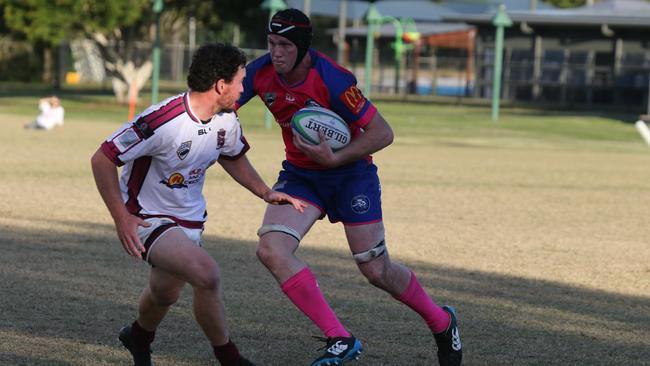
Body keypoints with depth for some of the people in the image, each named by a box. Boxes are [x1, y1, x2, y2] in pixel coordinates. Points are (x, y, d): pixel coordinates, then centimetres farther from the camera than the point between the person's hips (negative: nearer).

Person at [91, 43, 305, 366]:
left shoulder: (226, 120, -4)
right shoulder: (162, 121, -28)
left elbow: (232, 156, 20)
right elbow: (102, 159, -22)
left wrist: (265, 193, 8)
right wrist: (121, 218, -26)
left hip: (190, 219, 8)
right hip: (148, 218, -8)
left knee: (164, 294, 24)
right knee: (207, 273, -29)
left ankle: (138, 339, 57)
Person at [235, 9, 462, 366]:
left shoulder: (331, 79, -27)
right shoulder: (260, 72, -13)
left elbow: (382, 133, -22)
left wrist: (334, 159, -30)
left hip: (350, 172, -5)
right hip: (300, 173, 5)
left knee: (376, 270, 0)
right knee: (271, 249, -19)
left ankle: (441, 322, 30)